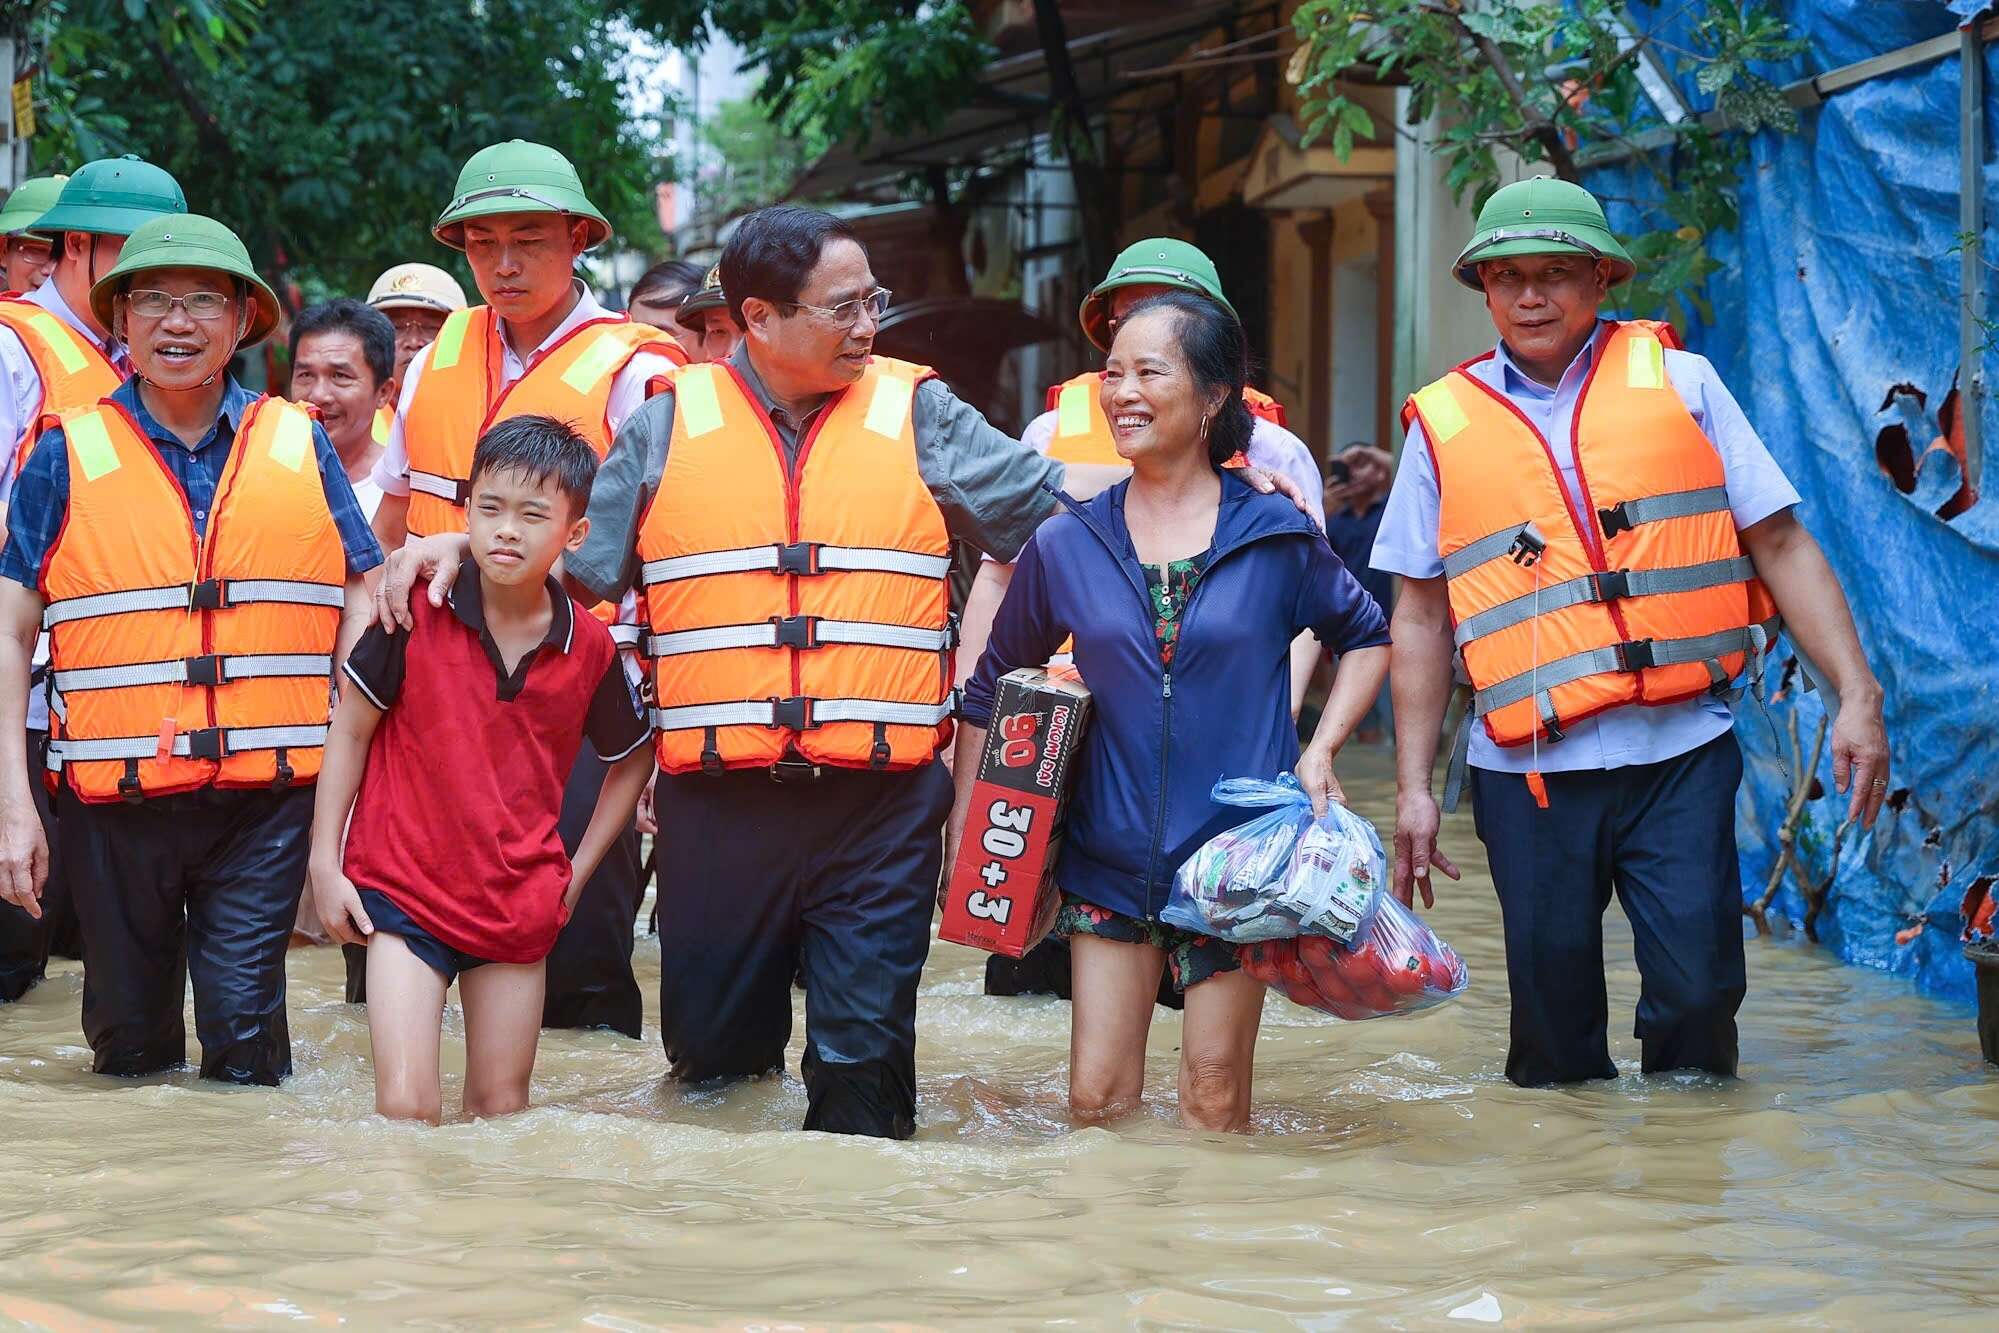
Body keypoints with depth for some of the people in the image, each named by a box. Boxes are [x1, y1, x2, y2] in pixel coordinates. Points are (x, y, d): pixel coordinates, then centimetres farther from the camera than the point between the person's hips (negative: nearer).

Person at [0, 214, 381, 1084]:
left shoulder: (298, 446, 8)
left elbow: (360, 604, 10)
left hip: (267, 793, 0)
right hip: (114, 796, 0)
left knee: (246, 1042, -4)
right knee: (129, 1043, 10)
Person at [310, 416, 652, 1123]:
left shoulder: (589, 647, -3)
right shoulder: (415, 614, -10)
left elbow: (632, 759, 14)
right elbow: (350, 730, -1)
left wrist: (579, 869, 8)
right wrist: (324, 863, -3)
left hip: (519, 900, 3)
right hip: (404, 887, -2)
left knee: (501, 1110, 11)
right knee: (406, 1109, -11)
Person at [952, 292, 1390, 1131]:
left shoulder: (1276, 537, -2)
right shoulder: (1067, 543, 2)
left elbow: (1367, 637, 13)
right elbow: (993, 687, 13)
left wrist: (1321, 752, -1)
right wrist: (964, 834, 9)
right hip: (1109, 860, 2)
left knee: (1214, 1105, 3)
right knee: (1096, 1098, 1)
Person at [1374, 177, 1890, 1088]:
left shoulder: (1676, 382, 8)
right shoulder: (1444, 424, 10)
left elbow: (1781, 544, 6)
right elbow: (1422, 616, 13)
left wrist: (1857, 696, -3)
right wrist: (1412, 787, 10)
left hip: (1680, 749, -1)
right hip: (1529, 766, 1)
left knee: (1698, 991, -6)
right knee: (1553, 1013, 4)